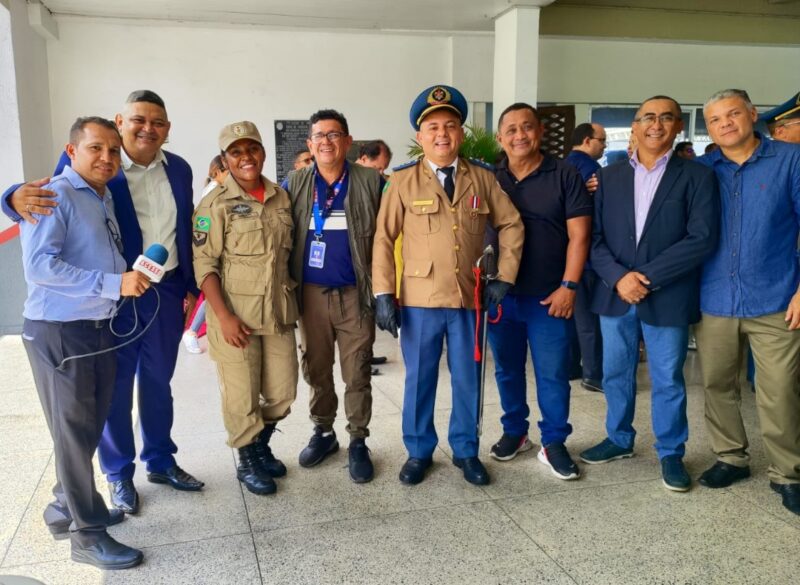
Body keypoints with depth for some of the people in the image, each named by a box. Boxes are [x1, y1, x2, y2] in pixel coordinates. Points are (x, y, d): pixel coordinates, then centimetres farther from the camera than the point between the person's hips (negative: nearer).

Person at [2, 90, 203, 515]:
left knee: (158, 382, 17)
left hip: (167, 291, 4)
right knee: (115, 387, 9)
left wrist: (190, 284, 12)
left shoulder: (178, 169, 4)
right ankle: (118, 474, 26)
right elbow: (53, 198, -16)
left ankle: (160, 462, 34)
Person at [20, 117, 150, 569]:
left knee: (90, 427, 17)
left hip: (101, 328, 8)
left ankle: (67, 507, 36)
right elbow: (38, 265, -24)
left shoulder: (105, 199, 13)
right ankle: (87, 533, 16)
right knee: (74, 432, 3)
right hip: (60, 332, -8)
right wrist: (113, 283, -25)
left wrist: (132, 276, 6)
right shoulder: (53, 197, -14)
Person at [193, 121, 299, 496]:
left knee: (283, 391, 12)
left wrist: (291, 301, 13)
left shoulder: (282, 198, 8)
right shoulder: (215, 204, -8)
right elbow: (203, 264, -11)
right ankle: (247, 462, 27)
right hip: (235, 315, -5)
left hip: (278, 312, 5)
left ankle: (261, 447, 37)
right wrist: (223, 316, -18)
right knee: (241, 396, 6)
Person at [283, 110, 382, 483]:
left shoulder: (371, 182, -2)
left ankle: (358, 442, 20)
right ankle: (323, 433, 31)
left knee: (357, 374, 6)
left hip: (356, 294, -2)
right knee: (316, 371, 14)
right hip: (312, 294, 2)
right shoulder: (294, 184, 4)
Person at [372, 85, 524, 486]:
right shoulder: (403, 182, -2)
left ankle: (466, 452, 29)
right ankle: (418, 452, 27)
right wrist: (383, 294, -8)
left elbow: (511, 225, 11)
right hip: (419, 299, -1)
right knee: (419, 380, 10)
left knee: (467, 380, 12)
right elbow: (384, 239, -2)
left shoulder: (482, 179, 4)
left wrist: (505, 276, 3)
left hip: (469, 298, 2)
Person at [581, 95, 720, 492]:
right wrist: (618, 277, -14)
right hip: (615, 295, 3)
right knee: (616, 375, 14)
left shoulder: (696, 177, -2)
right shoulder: (610, 177, 7)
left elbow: (702, 238, -12)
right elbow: (595, 237, 2)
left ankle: (671, 453, 26)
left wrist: (649, 277, -16)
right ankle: (619, 439, 33)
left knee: (668, 381, 8)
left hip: (667, 299, -3)